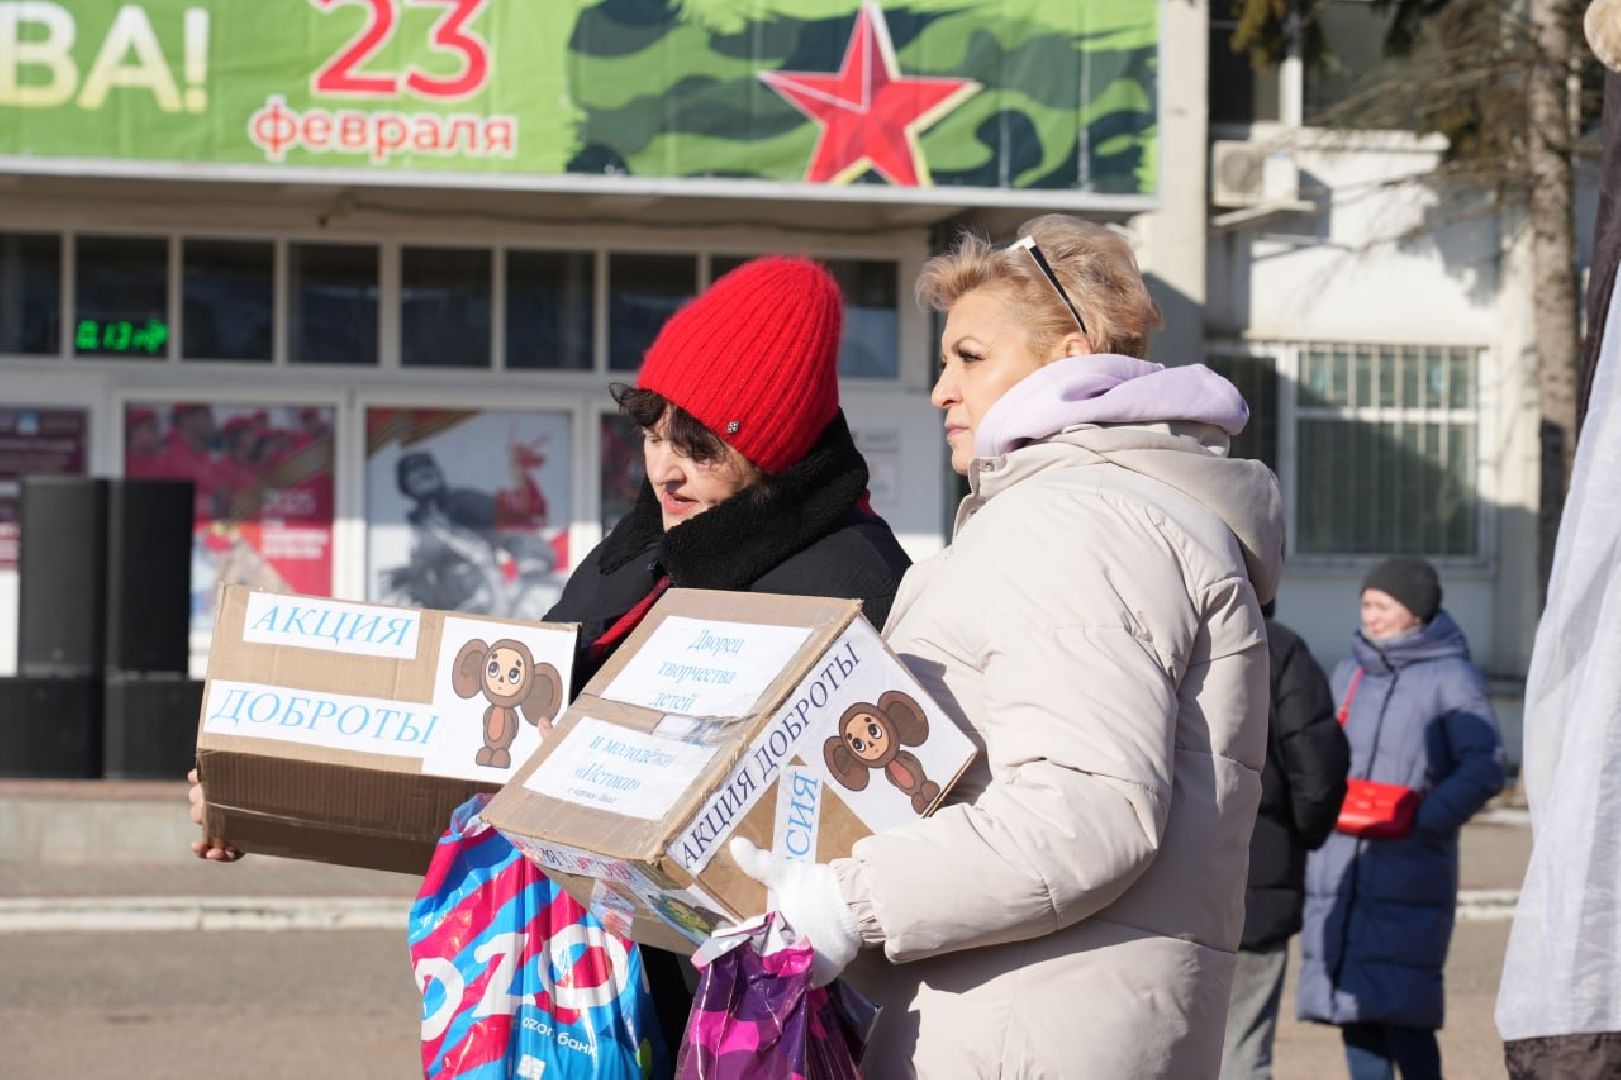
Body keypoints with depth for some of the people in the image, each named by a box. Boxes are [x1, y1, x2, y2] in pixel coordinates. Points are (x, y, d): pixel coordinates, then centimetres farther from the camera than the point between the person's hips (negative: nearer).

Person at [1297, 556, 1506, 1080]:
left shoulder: (1452, 678, -3)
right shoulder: (1349, 673, 16)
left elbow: (1483, 768, -9)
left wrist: (1423, 820, -21)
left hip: (1409, 870, -6)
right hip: (1339, 865, 6)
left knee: (1402, 1010, -11)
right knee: (1352, 1005, 6)